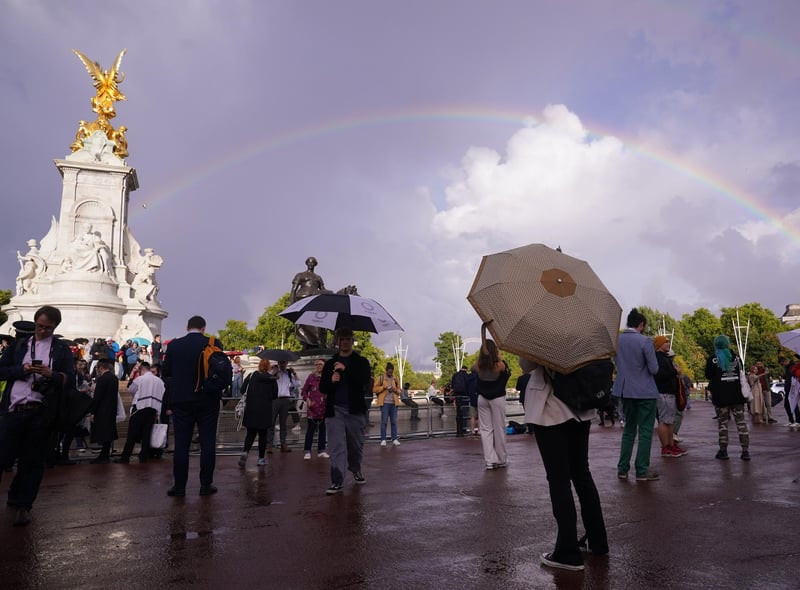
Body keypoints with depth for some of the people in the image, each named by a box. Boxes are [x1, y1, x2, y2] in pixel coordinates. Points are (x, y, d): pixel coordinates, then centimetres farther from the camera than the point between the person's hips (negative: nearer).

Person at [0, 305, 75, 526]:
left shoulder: (62, 349, 9)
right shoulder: (19, 344, 14)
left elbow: (70, 379, 3)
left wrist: (51, 374, -15)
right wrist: (22, 370, -8)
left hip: (41, 411, -1)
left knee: (33, 461, 5)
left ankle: (22, 504, 18)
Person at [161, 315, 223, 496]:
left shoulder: (174, 345, -5)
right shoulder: (214, 344, -7)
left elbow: (165, 372, 3)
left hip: (181, 400, 1)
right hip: (208, 400, 0)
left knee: (181, 444, 7)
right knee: (208, 443, 7)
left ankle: (179, 486, 11)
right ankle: (206, 484, 11)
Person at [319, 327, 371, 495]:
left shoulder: (361, 362, 8)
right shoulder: (330, 364, 15)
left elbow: (365, 379, -11)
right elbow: (322, 388, 11)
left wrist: (345, 369, -15)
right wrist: (331, 381, -10)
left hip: (355, 410, -1)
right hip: (334, 410, 1)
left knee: (356, 444, 9)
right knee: (336, 447, -6)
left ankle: (356, 470, 35)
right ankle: (337, 482, -4)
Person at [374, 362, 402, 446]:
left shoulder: (396, 378, 12)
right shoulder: (380, 378, 2)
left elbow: (399, 390, 17)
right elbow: (374, 389, 1)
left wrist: (395, 390, -5)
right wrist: (383, 387, -13)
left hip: (394, 402, 3)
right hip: (385, 402, -3)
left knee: (394, 421, 4)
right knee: (384, 421, -3)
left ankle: (394, 439, 8)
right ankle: (383, 440, 2)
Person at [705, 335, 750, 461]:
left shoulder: (712, 359, -6)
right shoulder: (736, 357, 6)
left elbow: (708, 376, -2)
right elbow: (741, 373, 14)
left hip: (720, 395, -3)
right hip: (737, 394, 3)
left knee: (722, 422, 3)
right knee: (741, 421, 6)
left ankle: (723, 450, 4)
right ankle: (745, 451, 3)